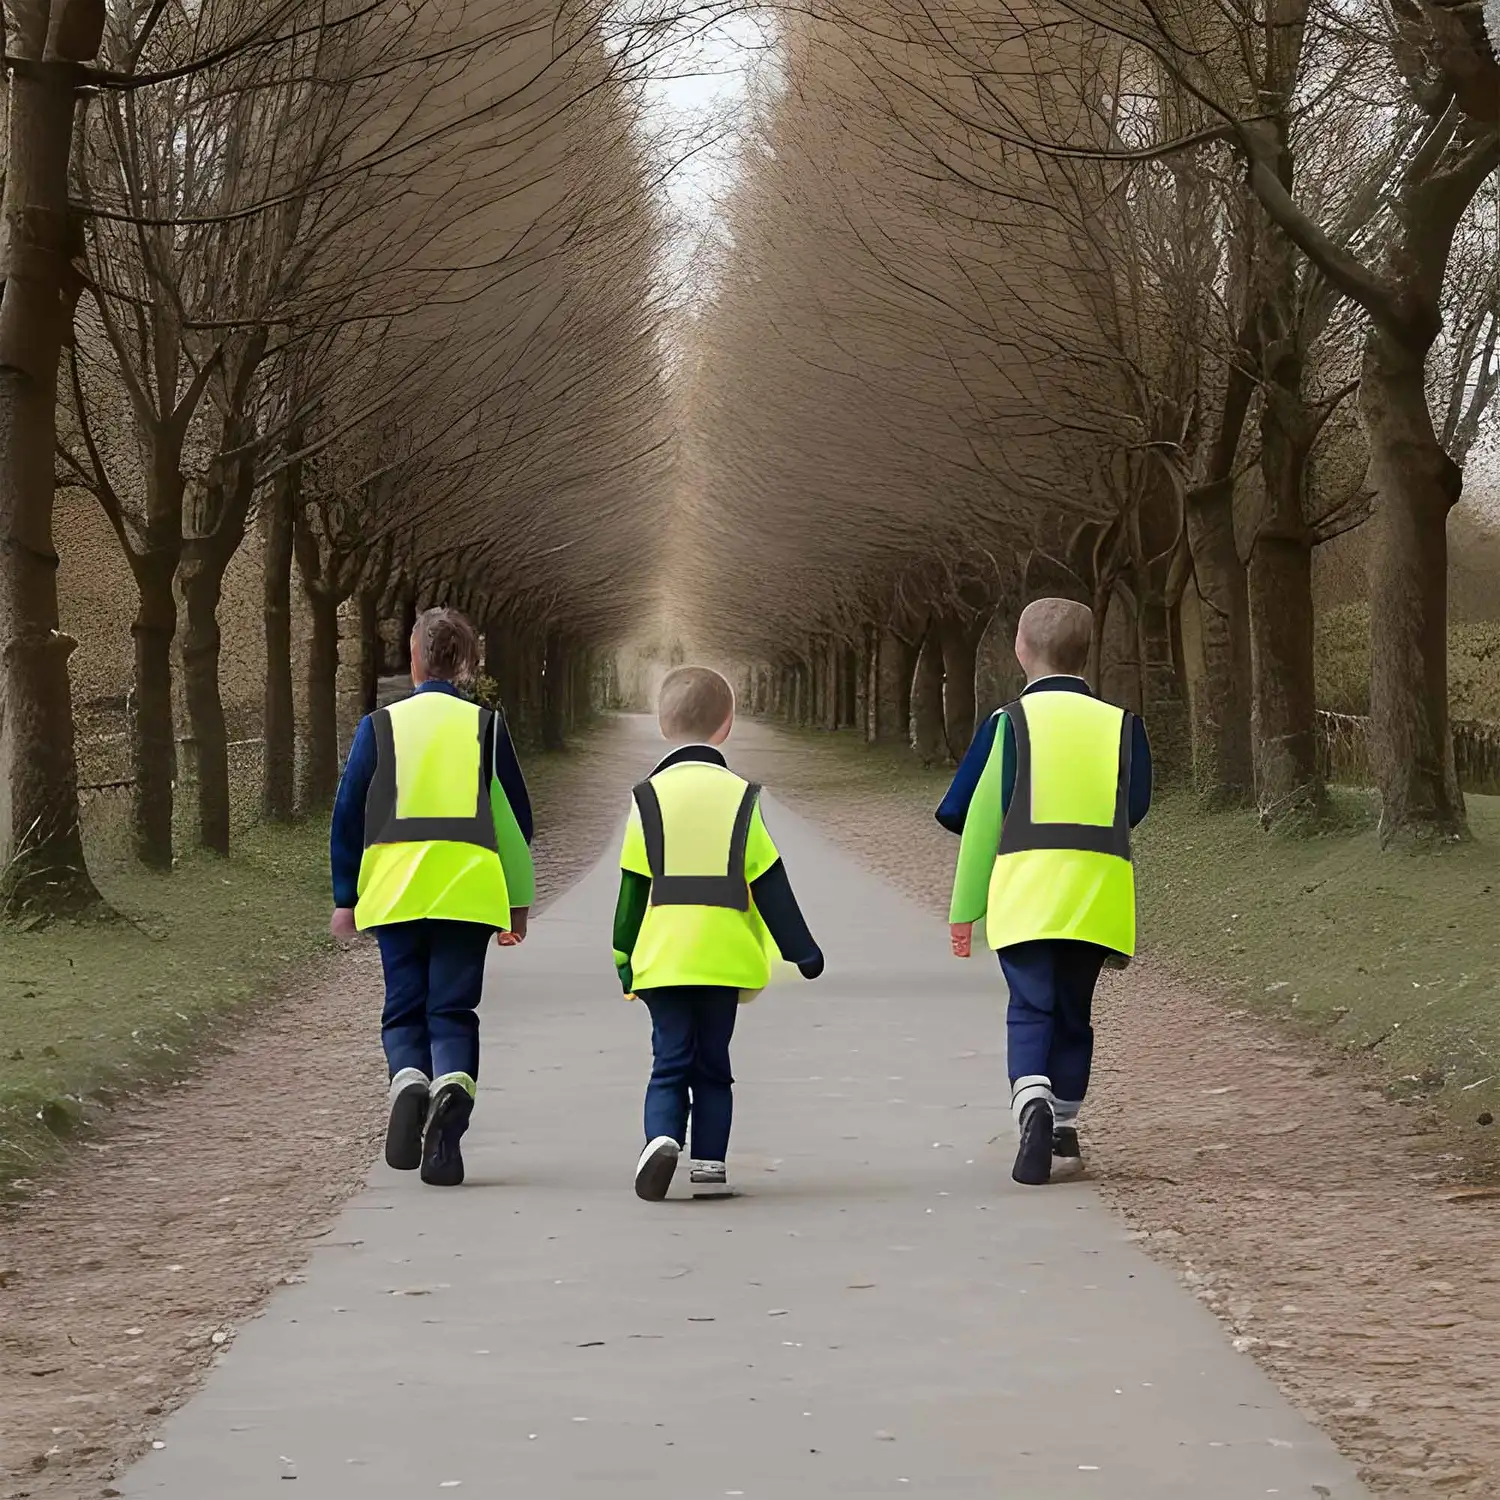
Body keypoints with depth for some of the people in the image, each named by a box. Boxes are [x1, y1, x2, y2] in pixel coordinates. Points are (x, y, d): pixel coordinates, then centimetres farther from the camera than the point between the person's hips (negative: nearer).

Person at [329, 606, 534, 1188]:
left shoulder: (380, 726, 5)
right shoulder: (487, 727, 7)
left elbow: (348, 814, 5)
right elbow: (516, 818, 9)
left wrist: (344, 898, 12)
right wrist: (518, 902, 17)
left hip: (395, 892, 0)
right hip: (468, 893, 0)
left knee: (404, 1009, 10)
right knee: (453, 1012, 4)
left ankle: (408, 1081, -18)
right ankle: (453, 1082, -25)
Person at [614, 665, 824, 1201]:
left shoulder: (649, 796, 1)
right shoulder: (740, 796, 2)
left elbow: (633, 886, 2)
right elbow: (770, 884, 3)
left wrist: (625, 959, 10)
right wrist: (801, 950, 11)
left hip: (662, 956, 0)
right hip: (725, 957, 1)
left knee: (670, 1063, 4)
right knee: (712, 1066, 11)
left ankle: (662, 1138, -20)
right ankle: (709, 1163, 6)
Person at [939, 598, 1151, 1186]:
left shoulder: (1010, 722, 0)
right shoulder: (1120, 724, 8)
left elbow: (976, 818, 1)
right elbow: (1134, 809, 14)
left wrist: (965, 909, 8)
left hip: (1024, 895, -3)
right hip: (1096, 900, 3)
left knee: (1031, 1009, -2)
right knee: (1073, 1012, 15)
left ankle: (1033, 1105, -26)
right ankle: (1063, 1130, 17)